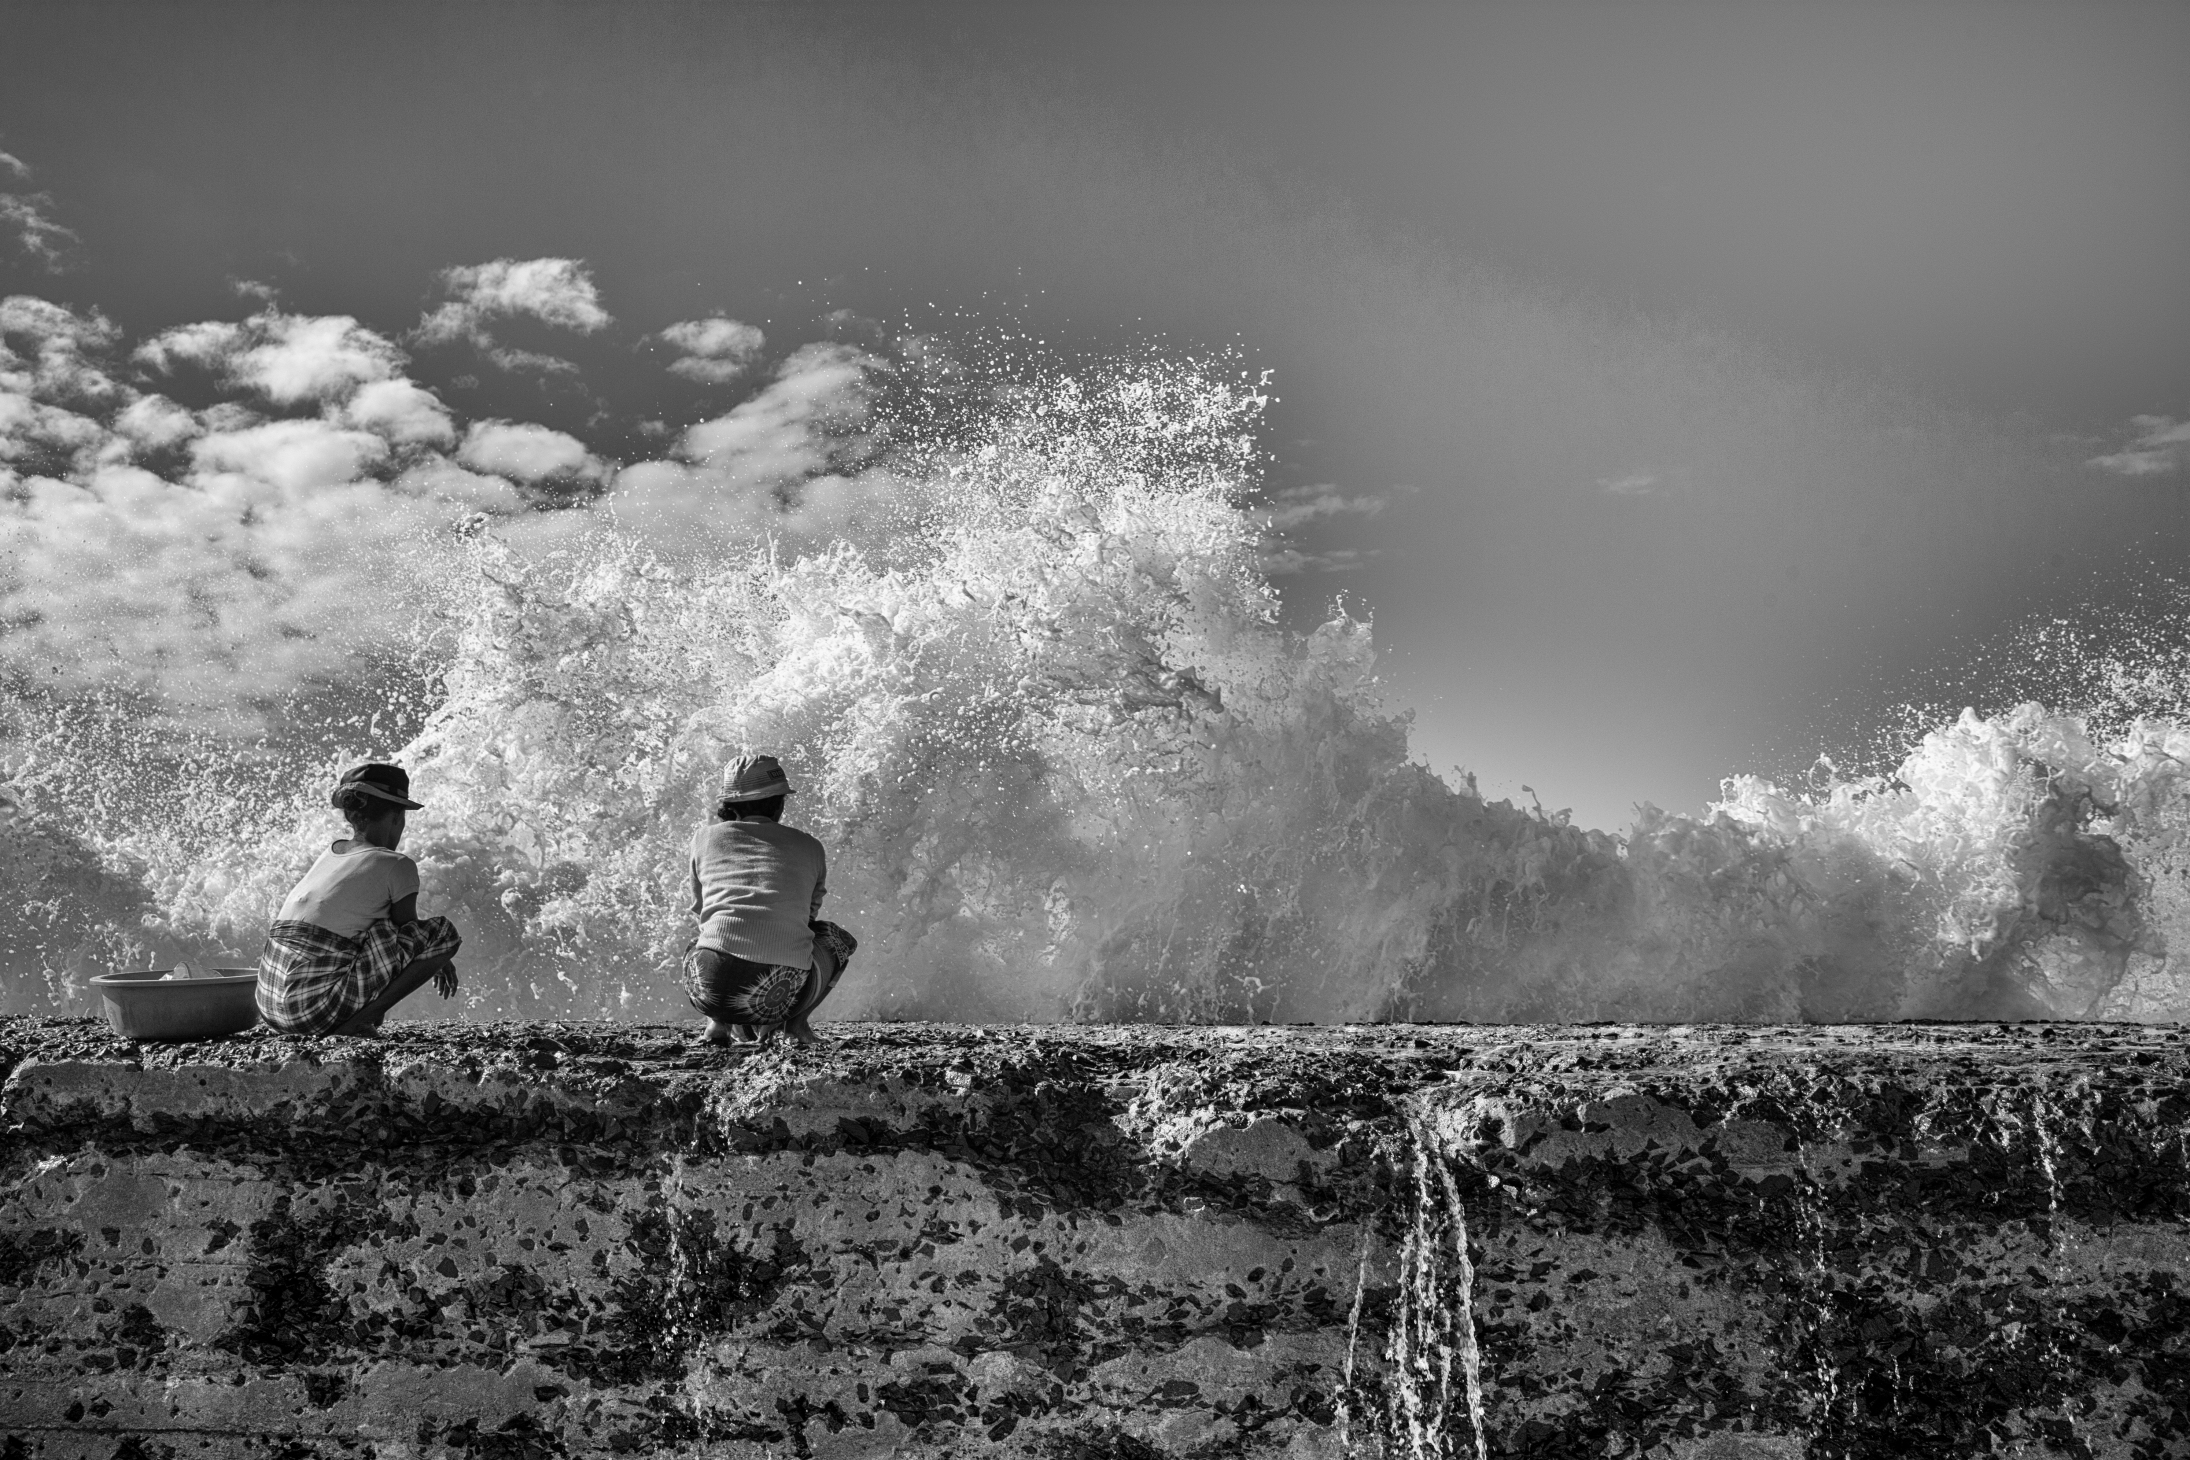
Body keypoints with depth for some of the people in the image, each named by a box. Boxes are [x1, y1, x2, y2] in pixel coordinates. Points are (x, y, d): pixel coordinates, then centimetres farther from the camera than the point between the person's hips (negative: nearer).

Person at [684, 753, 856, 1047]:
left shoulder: (705, 837, 17)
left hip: (712, 990, 1)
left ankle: (721, 1024, 13)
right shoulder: (810, 848, 17)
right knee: (837, 938, 31)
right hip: (776, 995, -1)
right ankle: (792, 1018, 9)